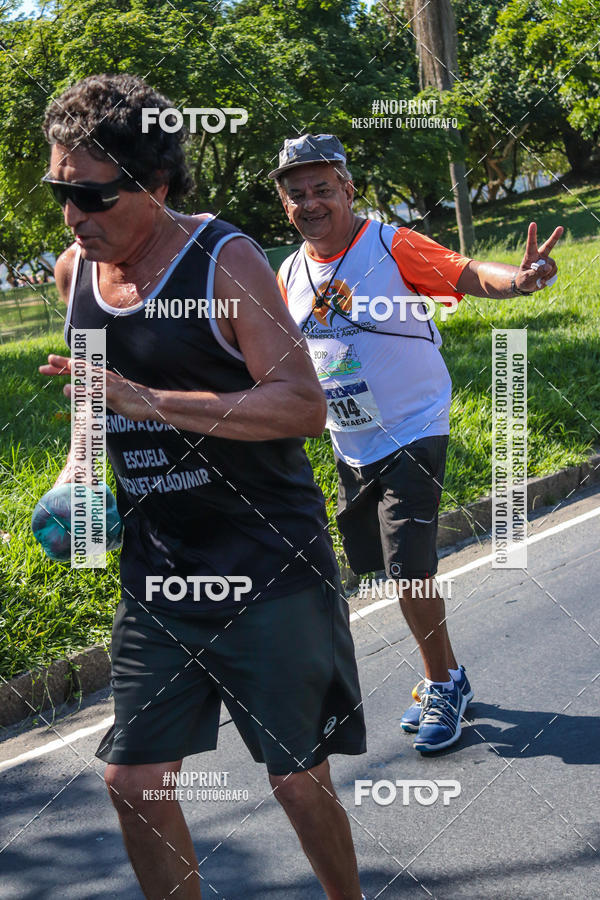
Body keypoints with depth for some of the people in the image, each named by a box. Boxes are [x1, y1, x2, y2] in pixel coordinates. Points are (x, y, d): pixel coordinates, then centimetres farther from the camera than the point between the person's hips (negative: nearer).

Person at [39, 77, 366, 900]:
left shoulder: (223, 260, -14)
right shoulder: (74, 271, 5)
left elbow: (304, 405, -23)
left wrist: (145, 401, -29)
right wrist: (80, 461, 5)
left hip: (270, 573, -5)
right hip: (154, 578, 6)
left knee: (299, 780, 3)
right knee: (134, 781, 4)